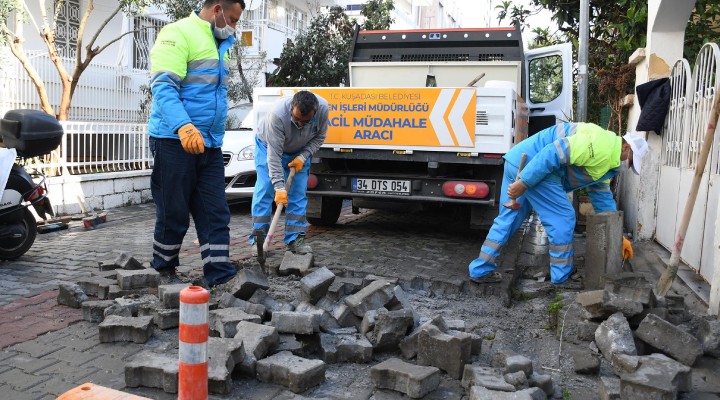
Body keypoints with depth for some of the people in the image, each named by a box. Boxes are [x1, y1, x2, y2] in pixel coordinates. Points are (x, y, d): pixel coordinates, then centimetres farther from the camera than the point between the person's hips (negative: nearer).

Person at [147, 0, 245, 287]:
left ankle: (219, 277, 5)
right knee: (174, 214, 2)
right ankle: (164, 273, 20)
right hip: (175, 141, -8)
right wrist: (184, 126, -34)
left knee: (215, 215, 2)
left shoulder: (218, 45, 20)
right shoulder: (178, 34, -8)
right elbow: (163, 86, -20)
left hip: (209, 145, 8)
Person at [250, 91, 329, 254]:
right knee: (264, 190, -9)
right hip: (269, 145, -3)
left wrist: (303, 157, -22)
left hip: (299, 151, 4)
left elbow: (319, 137, -10)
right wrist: (279, 187, -40)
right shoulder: (278, 114, -41)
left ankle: (295, 239, 3)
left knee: (298, 194, -2)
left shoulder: (322, 108, -29)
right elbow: (274, 154, -38)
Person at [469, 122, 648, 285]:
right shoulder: (600, 143, -11)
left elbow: (603, 198, 27)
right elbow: (553, 153, -22)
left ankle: (480, 270, 19)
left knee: (508, 218, 15)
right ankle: (563, 276, 11)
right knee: (562, 218, -1)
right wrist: (524, 183, -23)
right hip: (530, 165, -11)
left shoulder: (605, 161, 23)